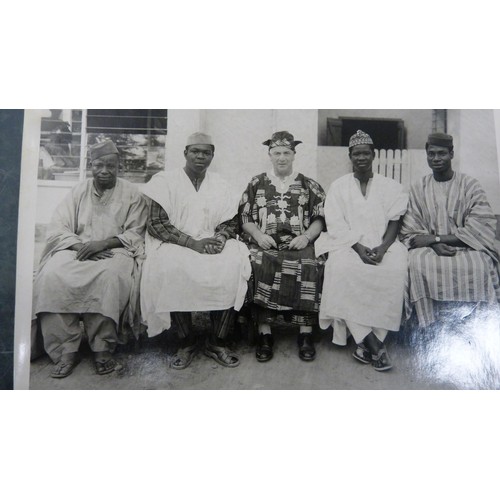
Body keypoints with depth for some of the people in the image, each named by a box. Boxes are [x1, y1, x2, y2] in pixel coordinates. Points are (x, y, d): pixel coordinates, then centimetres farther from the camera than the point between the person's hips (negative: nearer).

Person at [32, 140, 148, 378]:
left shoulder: (132, 194, 7)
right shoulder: (79, 191, 13)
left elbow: (135, 234, 0)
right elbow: (58, 228, 5)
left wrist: (103, 243, -16)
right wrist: (80, 246, -16)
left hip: (115, 251, -2)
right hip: (77, 249, 3)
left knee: (109, 276, -37)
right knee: (52, 275, -29)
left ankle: (102, 348, -23)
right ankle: (66, 350, -21)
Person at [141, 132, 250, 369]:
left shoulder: (220, 185, 13)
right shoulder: (165, 181, 1)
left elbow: (231, 222, 11)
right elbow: (156, 224, -7)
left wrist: (221, 238, -13)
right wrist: (193, 243, -19)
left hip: (213, 246, 3)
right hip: (174, 246, -2)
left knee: (235, 265, -27)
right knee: (171, 269, -35)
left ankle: (217, 342, -11)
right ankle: (186, 342, -14)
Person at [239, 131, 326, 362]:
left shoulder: (310, 185, 16)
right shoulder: (256, 184, 16)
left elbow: (320, 218, 11)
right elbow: (244, 218, 12)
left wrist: (306, 236, -7)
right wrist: (258, 235, -5)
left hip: (299, 244, 0)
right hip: (264, 244, 0)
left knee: (309, 267, -32)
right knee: (258, 267, -32)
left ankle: (306, 334, -19)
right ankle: (264, 334, -21)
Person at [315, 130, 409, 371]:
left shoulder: (391, 186, 13)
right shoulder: (338, 186, 10)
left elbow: (394, 222, 4)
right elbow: (336, 225, 0)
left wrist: (383, 248, -16)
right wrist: (359, 248, -15)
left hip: (382, 245, 1)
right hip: (348, 244, -1)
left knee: (394, 270, -31)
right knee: (343, 269, -34)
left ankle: (366, 343, -23)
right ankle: (373, 343, -29)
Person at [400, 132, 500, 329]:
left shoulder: (470, 185, 3)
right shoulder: (418, 188, 8)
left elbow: (482, 227, -7)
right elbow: (410, 230, 3)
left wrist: (435, 238, -15)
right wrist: (435, 245, -17)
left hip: (466, 248, -1)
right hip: (430, 248, 1)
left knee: (478, 265, -34)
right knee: (418, 263, -32)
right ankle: (433, 326, -22)